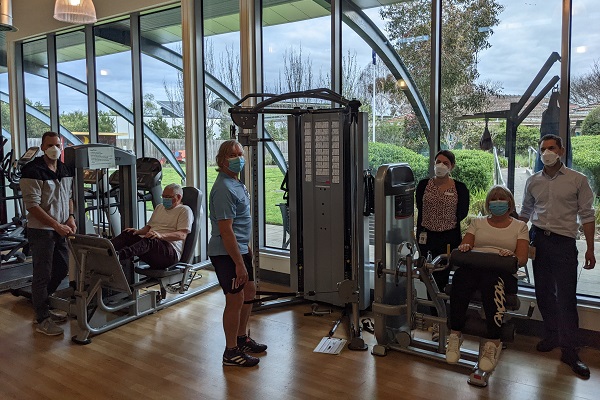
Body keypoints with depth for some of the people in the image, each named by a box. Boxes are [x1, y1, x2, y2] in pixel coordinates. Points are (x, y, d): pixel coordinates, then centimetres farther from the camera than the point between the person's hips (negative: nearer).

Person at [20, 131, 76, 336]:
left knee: (62, 269, 15)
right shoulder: (33, 171, -14)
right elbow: (32, 206, -18)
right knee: (43, 274, 1)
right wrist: (56, 225, -20)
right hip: (41, 231, -7)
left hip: (60, 230, 7)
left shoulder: (66, 170, 9)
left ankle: (41, 305, 35)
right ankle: (42, 319, 14)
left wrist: (70, 217, 3)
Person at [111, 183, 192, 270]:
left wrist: (161, 235, -25)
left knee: (150, 240, -37)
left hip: (171, 251, -7)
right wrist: (138, 231, 6)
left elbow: (182, 235, -10)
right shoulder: (159, 207, 28)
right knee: (128, 234, -16)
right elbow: (149, 227, 29)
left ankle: (119, 255, -60)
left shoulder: (185, 210, 3)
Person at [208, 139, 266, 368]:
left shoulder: (236, 183, 12)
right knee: (235, 300, -1)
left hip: (240, 249, 10)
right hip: (226, 254, -10)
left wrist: (246, 248, 23)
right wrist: (239, 264, -24)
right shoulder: (224, 189, -21)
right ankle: (231, 352, 14)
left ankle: (241, 339, 34)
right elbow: (226, 230, -25)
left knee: (249, 293, 18)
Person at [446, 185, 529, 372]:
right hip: (473, 266, 2)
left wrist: (511, 257, -17)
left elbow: (522, 258, 7)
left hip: (502, 271, -1)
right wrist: (464, 248, -10)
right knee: (460, 277, -36)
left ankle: (493, 342, -35)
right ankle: (455, 334, -31)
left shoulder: (520, 226, 19)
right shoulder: (478, 222, 25)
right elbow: (464, 246, 15)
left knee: (491, 281, -40)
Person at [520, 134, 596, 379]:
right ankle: (552, 335, 27)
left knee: (566, 297, -3)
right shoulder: (533, 181, 9)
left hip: (564, 242, -3)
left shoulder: (578, 180, -1)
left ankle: (569, 350, 6)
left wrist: (590, 249, -3)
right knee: (543, 292, 10)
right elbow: (525, 212, 18)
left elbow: (587, 216, -1)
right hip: (538, 240, 4)